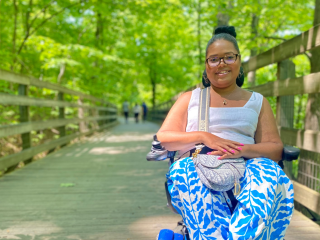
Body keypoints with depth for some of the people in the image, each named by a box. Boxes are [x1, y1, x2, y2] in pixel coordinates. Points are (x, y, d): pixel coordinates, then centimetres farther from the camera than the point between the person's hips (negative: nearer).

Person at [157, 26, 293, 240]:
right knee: (183, 171, -35)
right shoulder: (189, 99, 18)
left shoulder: (258, 102, 20)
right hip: (198, 167, 0)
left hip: (242, 170, 1)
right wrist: (203, 137, -12)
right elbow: (162, 138, 6)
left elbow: (276, 148, 9)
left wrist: (242, 149, -14)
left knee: (270, 172, -32)